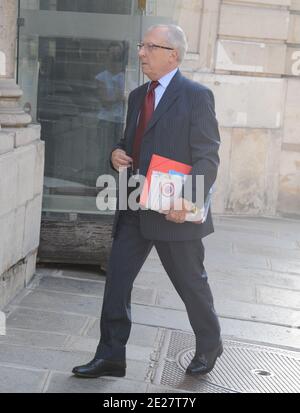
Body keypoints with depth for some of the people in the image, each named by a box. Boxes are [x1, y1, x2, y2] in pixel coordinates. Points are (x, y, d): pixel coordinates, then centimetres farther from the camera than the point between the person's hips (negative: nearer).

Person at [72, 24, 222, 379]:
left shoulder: (196, 96, -9)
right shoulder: (137, 96, 13)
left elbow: (208, 157, -14)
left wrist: (188, 199, -26)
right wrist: (118, 154, 0)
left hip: (174, 210, -6)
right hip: (135, 209, 7)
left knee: (191, 283, 10)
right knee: (117, 279, 3)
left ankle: (209, 346, 33)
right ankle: (110, 356, 13)